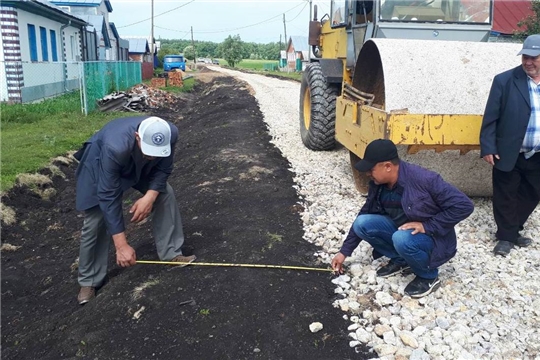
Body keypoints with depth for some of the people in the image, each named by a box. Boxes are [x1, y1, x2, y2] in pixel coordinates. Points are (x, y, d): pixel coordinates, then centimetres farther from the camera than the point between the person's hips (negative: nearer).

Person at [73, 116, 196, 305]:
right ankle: (89, 281, 8)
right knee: (96, 220, -10)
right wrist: (121, 245, -38)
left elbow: (163, 169, -14)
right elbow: (109, 198, -39)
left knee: (165, 193, -8)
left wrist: (150, 197, -31)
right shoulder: (115, 148, -45)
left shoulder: (170, 134, -33)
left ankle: (171, 254, 8)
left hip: (140, 163, 5)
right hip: (100, 162, -4)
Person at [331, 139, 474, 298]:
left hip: (432, 238, -6)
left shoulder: (423, 179, -28)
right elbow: (364, 216, 4)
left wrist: (427, 226, -27)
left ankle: (429, 276, -7)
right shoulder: (377, 185, -8)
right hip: (401, 229, 6)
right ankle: (400, 260, 5)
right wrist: (344, 251, 4)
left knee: (402, 238, -37)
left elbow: (464, 205, -25)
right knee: (362, 224, -15)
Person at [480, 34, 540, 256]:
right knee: (505, 197, 7)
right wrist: (487, 147, -13)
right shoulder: (505, 80, -7)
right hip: (509, 154, -3)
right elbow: (490, 117, -8)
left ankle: (513, 231, 35)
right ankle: (506, 236, 24)